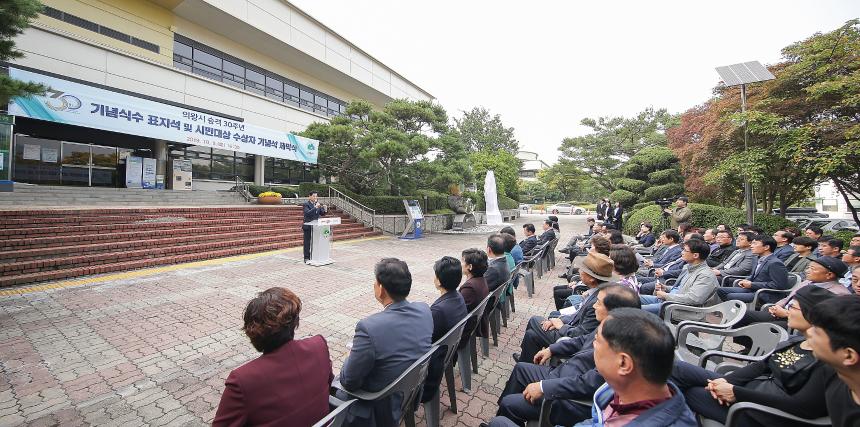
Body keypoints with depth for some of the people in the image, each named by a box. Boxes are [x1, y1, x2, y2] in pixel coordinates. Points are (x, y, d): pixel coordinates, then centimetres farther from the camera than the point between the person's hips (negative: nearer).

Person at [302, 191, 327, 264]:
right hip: (308, 226, -6)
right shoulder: (306, 204, -8)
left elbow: (322, 213, 8)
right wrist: (315, 207, -29)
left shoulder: (317, 204, 10)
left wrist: (324, 209, -13)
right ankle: (306, 258, 7)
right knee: (307, 243, 1)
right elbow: (307, 213, -23)